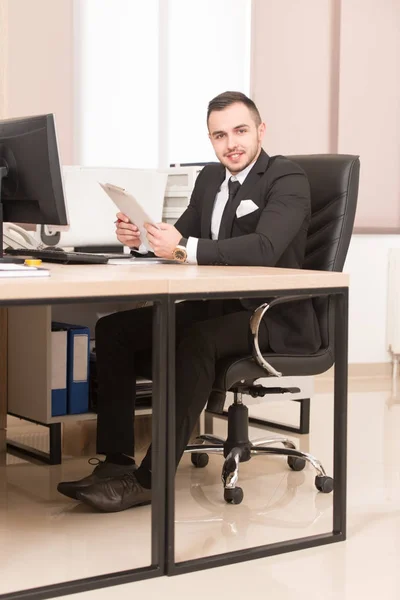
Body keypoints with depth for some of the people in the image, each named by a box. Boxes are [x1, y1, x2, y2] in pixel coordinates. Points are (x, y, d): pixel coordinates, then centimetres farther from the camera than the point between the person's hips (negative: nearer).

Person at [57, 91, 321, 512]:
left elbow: (265, 248, -29)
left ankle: (151, 478, -30)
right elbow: (181, 237, 15)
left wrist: (185, 249, -37)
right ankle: (116, 461, -9)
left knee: (196, 340, -36)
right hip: (214, 305, 8)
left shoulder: (287, 179, -11)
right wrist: (141, 237, -9)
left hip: (272, 318, -8)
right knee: (113, 328, -7)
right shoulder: (210, 177, 13)